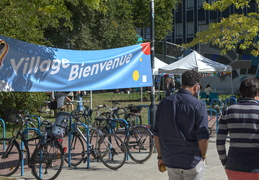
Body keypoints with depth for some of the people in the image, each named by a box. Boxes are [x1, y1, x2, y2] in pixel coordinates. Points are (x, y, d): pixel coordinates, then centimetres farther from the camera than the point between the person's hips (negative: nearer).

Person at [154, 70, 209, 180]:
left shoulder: (164, 103, 3)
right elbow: (203, 137, -14)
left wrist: (160, 156, 15)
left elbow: (156, 134, 6)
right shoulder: (198, 106, -12)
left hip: (170, 160, 5)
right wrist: (203, 156, 3)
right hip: (192, 162, -5)